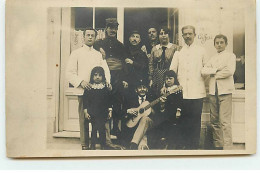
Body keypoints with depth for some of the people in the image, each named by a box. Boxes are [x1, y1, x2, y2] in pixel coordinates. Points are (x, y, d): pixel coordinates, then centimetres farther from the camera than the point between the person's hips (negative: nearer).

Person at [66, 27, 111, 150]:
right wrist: (81, 82, -15)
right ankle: (85, 145, 6)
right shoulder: (76, 53, 7)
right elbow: (69, 73, 1)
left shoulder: (99, 54, 19)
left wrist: (107, 81, -9)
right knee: (84, 119, -3)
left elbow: (105, 70, 12)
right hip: (83, 91, -3)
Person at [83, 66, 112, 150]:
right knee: (94, 128, 6)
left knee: (102, 129, 2)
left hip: (103, 113, 0)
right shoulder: (89, 88, -2)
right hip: (92, 113, 0)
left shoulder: (106, 88, 1)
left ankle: (103, 145, 13)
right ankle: (93, 145, 17)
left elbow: (109, 100, 6)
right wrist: (86, 112, -3)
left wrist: (110, 111, 3)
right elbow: (85, 100, 0)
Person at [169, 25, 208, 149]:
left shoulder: (201, 51, 10)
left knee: (196, 119, -1)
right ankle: (186, 144, 13)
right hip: (182, 92, 1)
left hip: (197, 92, -1)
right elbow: (172, 70, 9)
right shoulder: (178, 52, 12)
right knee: (183, 119, 2)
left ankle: (194, 145, 9)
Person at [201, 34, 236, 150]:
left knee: (225, 122, -11)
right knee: (214, 121, 6)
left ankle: (227, 147, -10)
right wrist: (216, 69, -8)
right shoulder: (212, 58, 21)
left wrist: (214, 74, -1)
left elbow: (229, 71, -11)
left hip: (225, 91, -5)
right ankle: (217, 145, 14)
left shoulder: (230, 56, 6)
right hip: (213, 91, 5)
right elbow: (203, 71, 6)